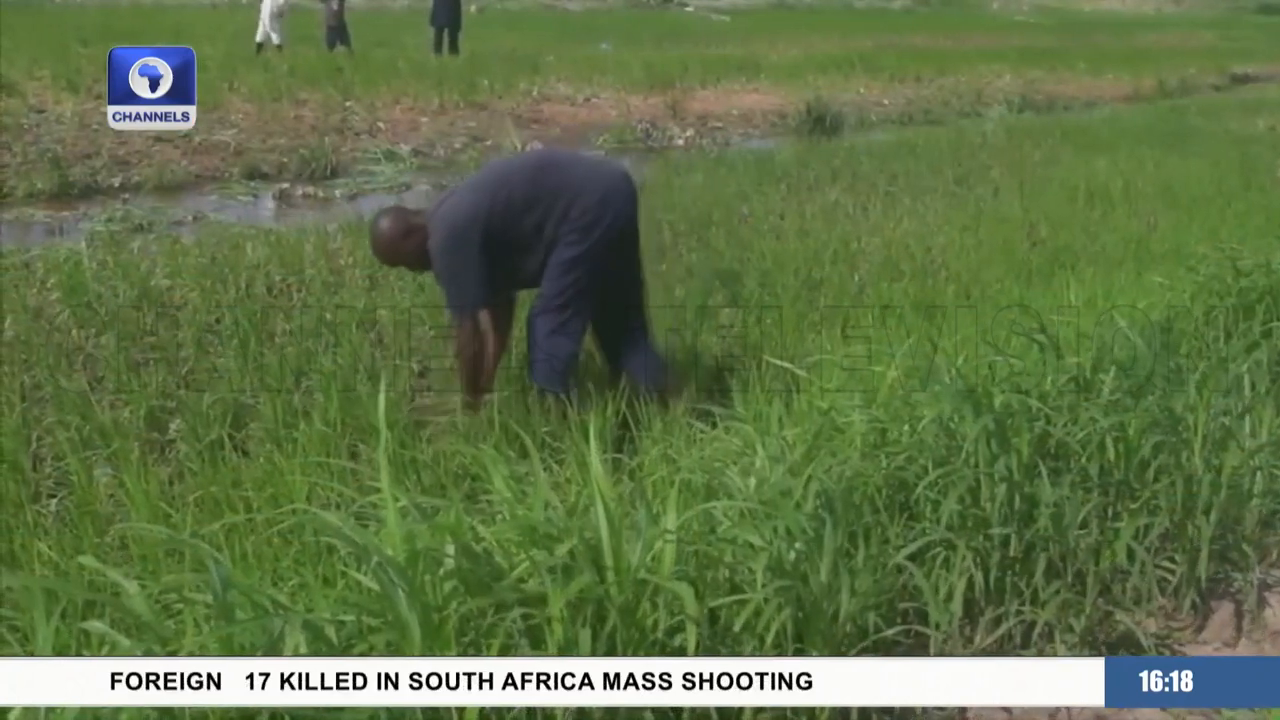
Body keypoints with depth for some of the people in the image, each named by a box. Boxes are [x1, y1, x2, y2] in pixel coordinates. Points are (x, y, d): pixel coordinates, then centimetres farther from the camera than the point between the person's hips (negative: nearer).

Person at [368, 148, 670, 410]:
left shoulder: (448, 236, -12)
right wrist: (486, 384, 23)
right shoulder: (461, 219, 17)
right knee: (622, 322, 16)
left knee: (551, 324, -1)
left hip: (587, 209, -10)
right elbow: (498, 305, 22)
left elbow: (468, 328, -9)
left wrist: (473, 401, 2)